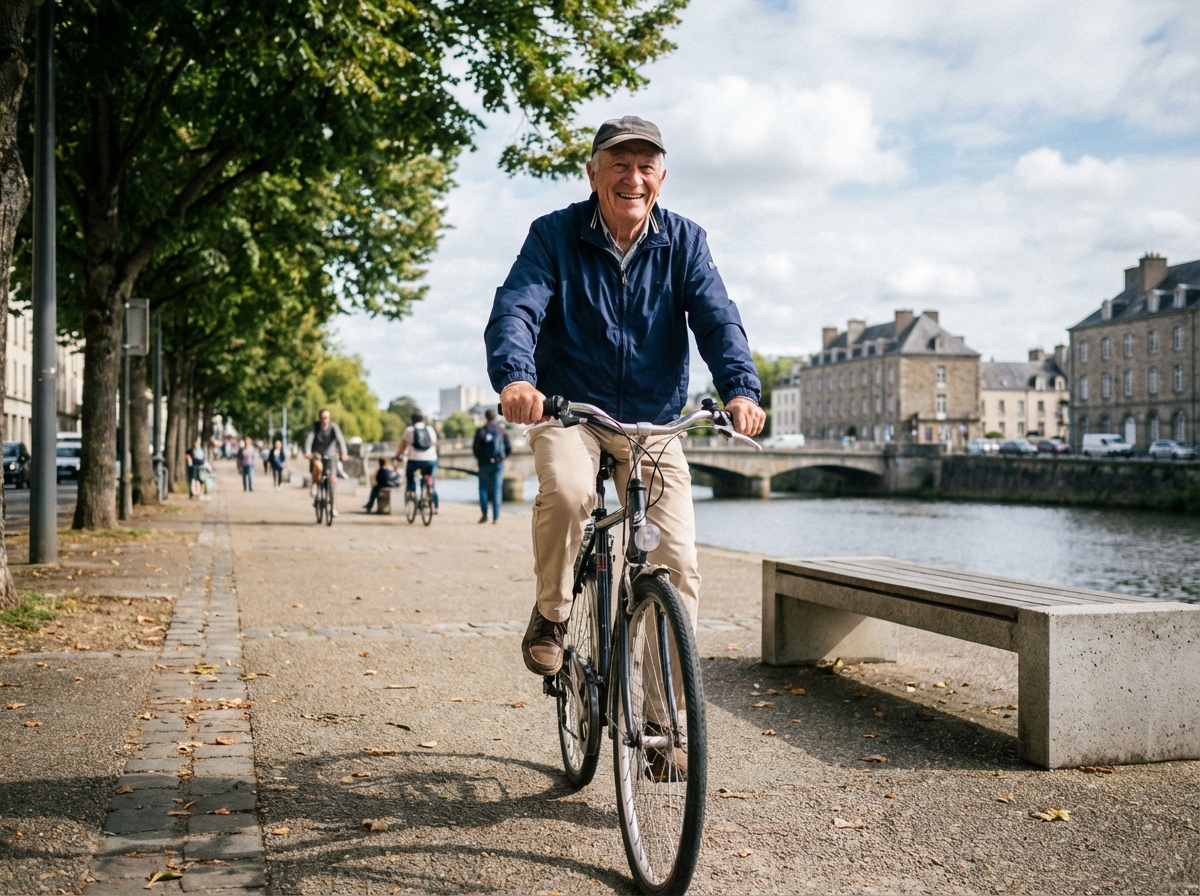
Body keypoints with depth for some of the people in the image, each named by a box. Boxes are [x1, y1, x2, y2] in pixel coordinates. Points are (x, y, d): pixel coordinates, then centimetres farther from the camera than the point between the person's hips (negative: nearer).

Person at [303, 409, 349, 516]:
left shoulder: (333, 427, -12)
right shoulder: (315, 426, -12)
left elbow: (340, 440, -25)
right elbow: (309, 438, -25)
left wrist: (343, 454, -42)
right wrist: (307, 452, -44)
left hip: (330, 455, 1)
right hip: (316, 454, -1)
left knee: (333, 478, -9)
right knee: (318, 466, -36)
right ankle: (315, 484, -6)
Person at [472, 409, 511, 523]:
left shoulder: (481, 431, -4)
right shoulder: (501, 430, 1)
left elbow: (475, 447, -8)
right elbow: (509, 447, 1)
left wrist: (479, 458, 10)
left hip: (484, 463, -1)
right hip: (498, 463, 1)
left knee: (483, 488, 11)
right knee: (497, 489, 3)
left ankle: (484, 514, 2)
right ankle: (496, 517, -1)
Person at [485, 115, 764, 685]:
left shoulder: (684, 242, -1)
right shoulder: (554, 234, -7)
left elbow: (717, 319, -13)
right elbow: (516, 307, -20)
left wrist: (740, 389, -33)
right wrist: (514, 378, -42)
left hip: (653, 422, 2)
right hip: (567, 408, -2)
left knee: (677, 565, -7)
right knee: (566, 489, -35)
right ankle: (551, 613, -5)